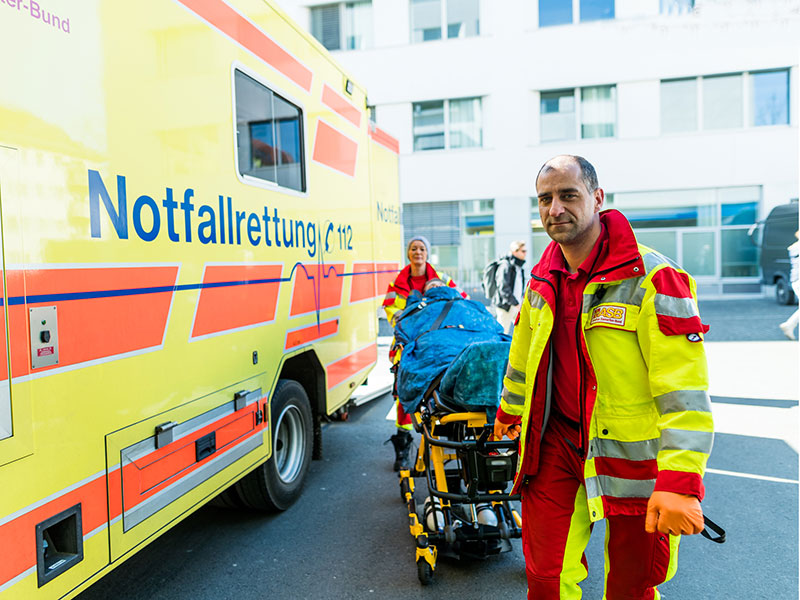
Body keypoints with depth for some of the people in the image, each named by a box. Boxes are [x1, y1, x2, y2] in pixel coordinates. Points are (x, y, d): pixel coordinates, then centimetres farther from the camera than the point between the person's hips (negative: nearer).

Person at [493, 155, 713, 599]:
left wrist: (680, 482, -28)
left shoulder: (650, 277, -16)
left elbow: (684, 389, -21)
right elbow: (525, 353, 20)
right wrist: (510, 410, 30)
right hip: (555, 441, 5)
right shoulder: (542, 278, 4)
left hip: (631, 452, -4)